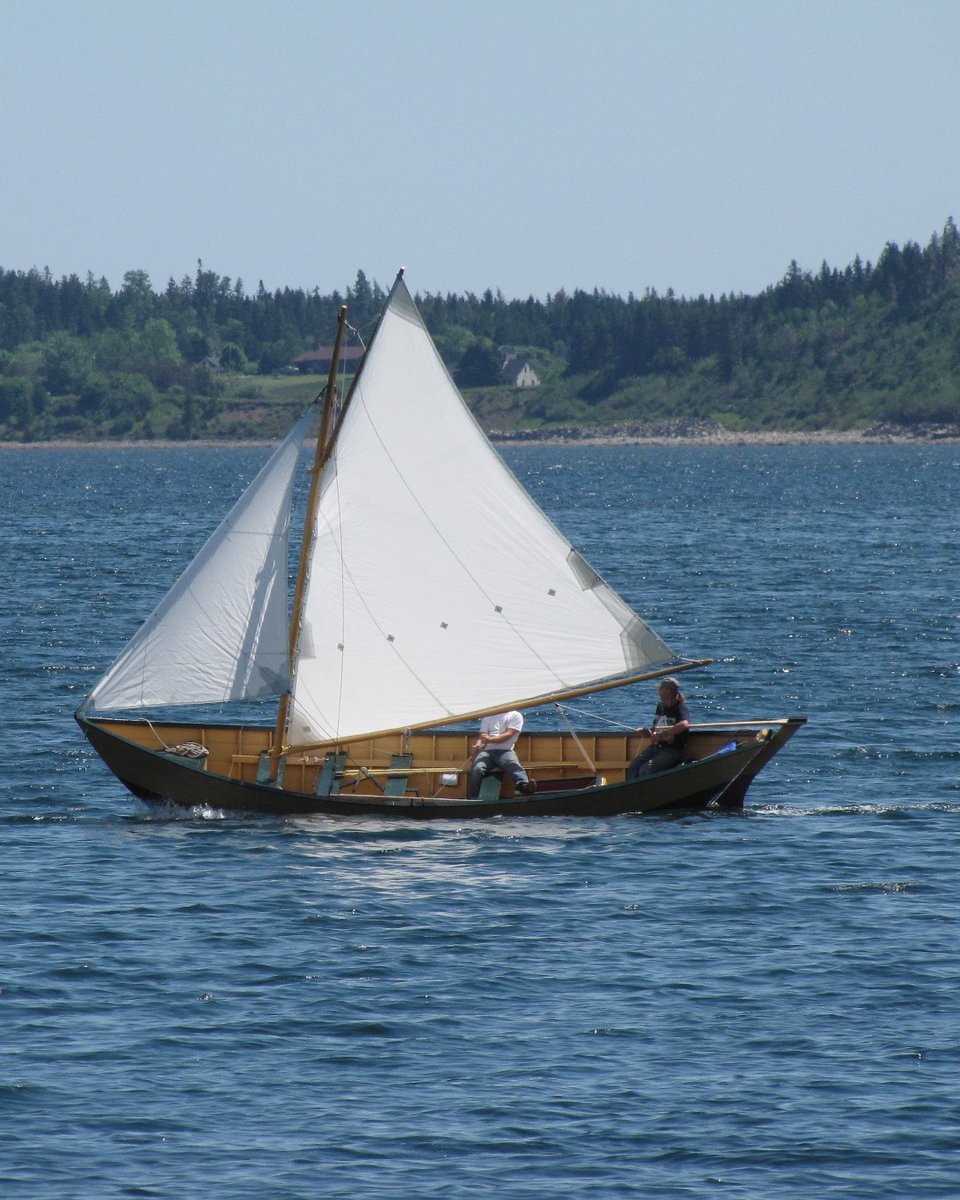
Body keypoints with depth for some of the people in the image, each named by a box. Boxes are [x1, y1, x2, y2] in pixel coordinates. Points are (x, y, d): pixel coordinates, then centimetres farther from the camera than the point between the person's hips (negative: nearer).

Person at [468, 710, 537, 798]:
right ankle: (472, 800, -32)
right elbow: (482, 736, 17)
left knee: (514, 765, -37)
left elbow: (508, 735, -1)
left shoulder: (515, 716, 15)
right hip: (487, 751, 3)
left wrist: (490, 740, -17)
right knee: (477, 769, -30)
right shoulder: (488, 717, 27)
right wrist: (477, 745, -8)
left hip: (505, 751, -2)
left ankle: (524, 786, -64)